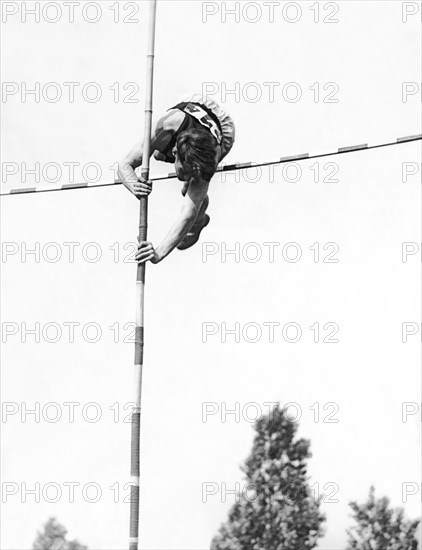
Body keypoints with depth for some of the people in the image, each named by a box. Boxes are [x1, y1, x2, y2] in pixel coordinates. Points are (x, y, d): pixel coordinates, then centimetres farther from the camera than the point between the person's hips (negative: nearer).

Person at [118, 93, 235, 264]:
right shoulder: (168, 126, -45)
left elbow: (187, 215, -49)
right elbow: (125, 164, -37)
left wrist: (159, 253, -61)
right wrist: (134, 185, -61)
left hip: (222, 131, -3)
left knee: (193, 192, -12)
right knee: (158, 155, 25)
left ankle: (198, 224, 25)